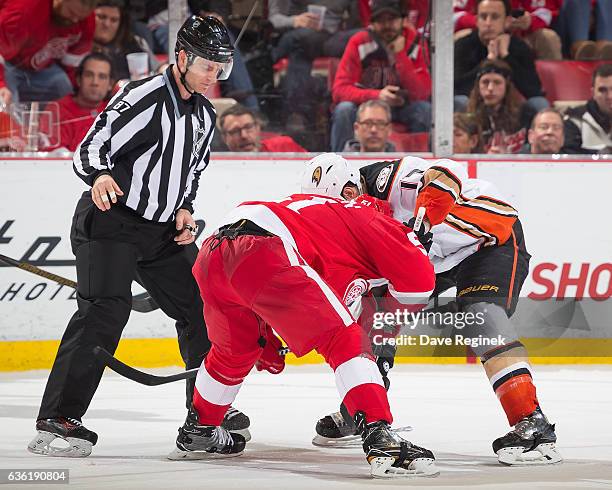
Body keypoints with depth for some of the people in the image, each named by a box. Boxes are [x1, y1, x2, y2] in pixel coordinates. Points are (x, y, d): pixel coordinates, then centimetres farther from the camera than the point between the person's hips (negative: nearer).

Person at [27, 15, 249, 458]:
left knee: (200, 306, 10)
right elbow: (90, 148, -22)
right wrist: (100, 176, -43)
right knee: (106, 309, -24)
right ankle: (58, 419, -29)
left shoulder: (204, 114, 11)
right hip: (110, 221, -9)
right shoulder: (144, 99, -16)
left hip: (163, 230, 9)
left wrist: (184, 208, 7)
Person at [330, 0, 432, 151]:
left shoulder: (414, 42, -12)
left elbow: (421, 94, -20)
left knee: (424, 108, -28)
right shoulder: (359, 43, -14)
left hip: (401, 107, 1)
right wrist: (377, 95, -34)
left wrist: (400, 55, -27)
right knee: (344, 109, -31)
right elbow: (339, 90, -19)